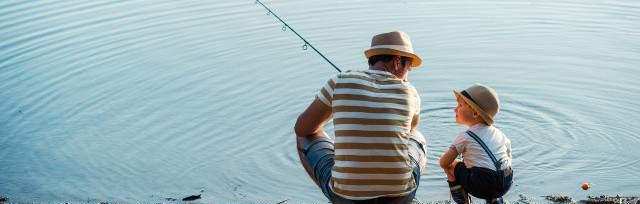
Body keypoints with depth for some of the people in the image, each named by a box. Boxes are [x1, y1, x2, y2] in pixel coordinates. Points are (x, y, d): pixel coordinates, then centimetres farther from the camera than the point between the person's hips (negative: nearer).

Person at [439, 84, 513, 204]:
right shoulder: (499, 134, 15)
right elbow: (508, 158, 23)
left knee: (452, 166, 15)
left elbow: (444, 162, 0)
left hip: (481, 186, -6)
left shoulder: (464, 137, -1)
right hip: (506, 185, 6)